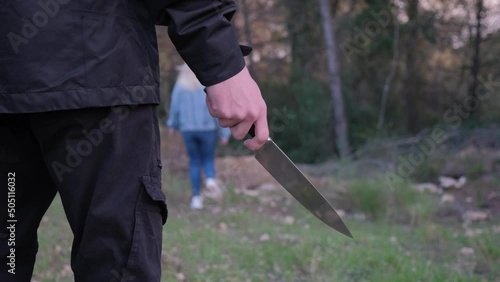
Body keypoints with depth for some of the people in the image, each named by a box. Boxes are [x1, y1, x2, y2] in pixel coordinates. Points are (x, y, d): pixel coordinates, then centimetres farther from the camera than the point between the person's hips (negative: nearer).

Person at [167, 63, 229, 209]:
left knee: (194, 162, 12)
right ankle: (211, 180, -19)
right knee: (208, 159, 14)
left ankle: (196, 197, 6)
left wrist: (172, 125, 23)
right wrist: (224, 133, -2)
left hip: (188, 130, 1)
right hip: (207, 129, -1)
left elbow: (174, 109, 2)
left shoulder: (179, 87, -2)